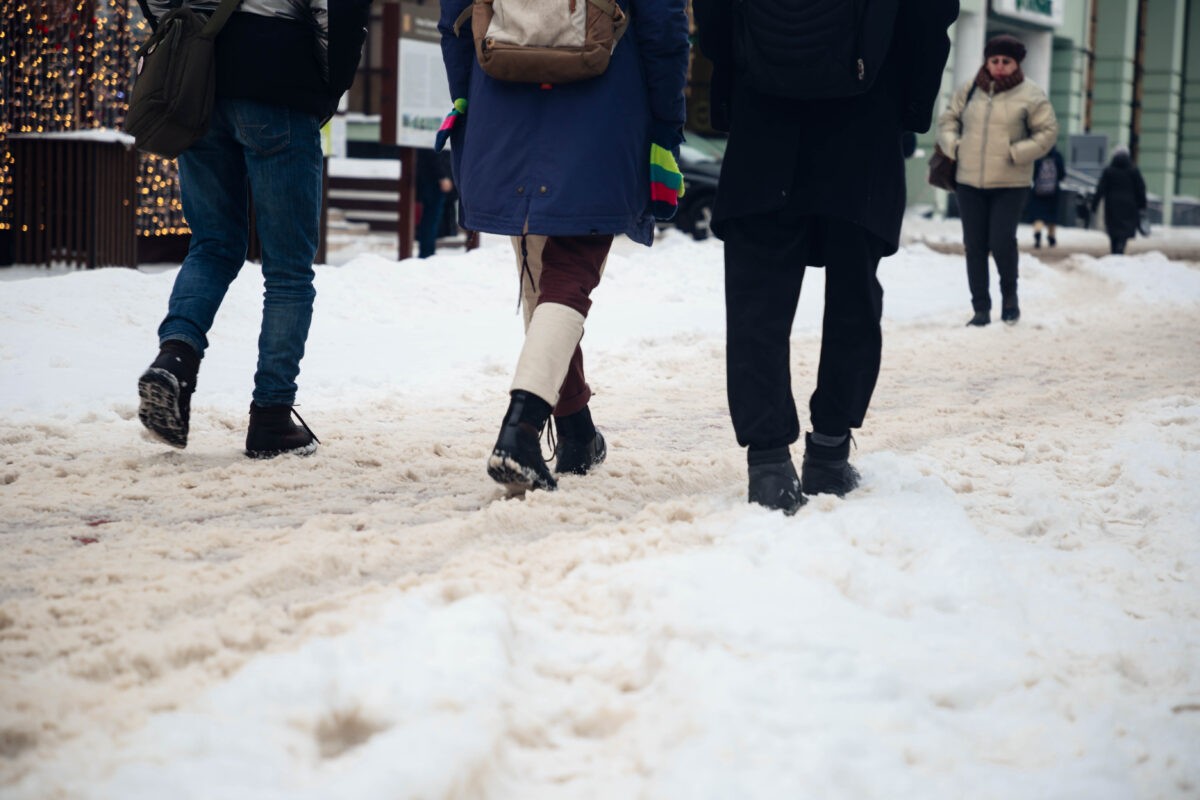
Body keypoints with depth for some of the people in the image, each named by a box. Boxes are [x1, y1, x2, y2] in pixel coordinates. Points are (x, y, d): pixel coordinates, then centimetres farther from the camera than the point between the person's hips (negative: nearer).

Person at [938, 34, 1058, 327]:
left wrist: (1017, 153, -12)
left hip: (1010, 184, -3)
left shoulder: (1030, 94, -2)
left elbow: (1047, 132, -2)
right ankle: (981, 308, 13)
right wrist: (953, 145, 0)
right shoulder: (970, 90, 7)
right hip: (969, 182, 4)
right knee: (974, 246, 4)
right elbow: (948, 119, 17)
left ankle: (1010, 295, 15)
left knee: (1002, 242, -12)